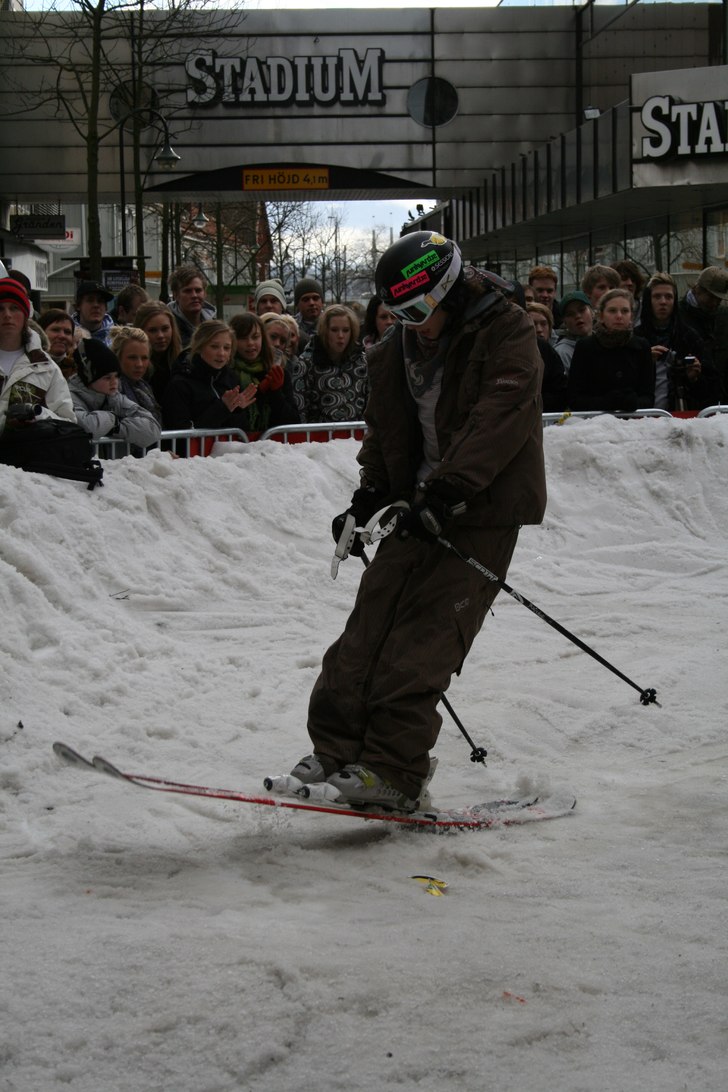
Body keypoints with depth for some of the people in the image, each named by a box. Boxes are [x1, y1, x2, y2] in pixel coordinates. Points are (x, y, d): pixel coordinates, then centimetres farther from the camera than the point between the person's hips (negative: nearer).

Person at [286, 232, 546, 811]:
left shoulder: (506, 333, -9)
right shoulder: (397, 351, 12)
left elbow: (497, 420, -21)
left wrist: (447, 490, -30)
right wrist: (370, 498, 9)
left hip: (481, 508, -7)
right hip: (418, 506, 7)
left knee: (425, 639, -14)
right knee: (371, 625, -1)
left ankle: (392, 769, -15)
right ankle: (337, 750, 3)